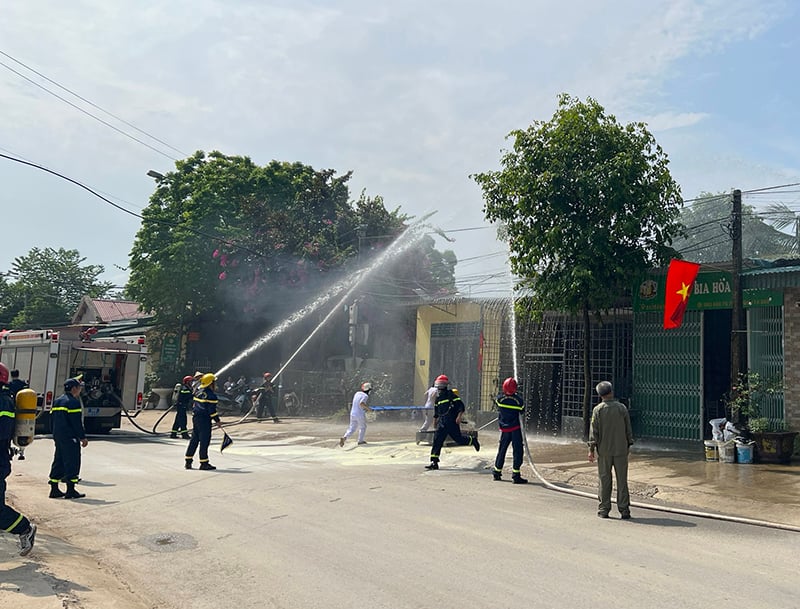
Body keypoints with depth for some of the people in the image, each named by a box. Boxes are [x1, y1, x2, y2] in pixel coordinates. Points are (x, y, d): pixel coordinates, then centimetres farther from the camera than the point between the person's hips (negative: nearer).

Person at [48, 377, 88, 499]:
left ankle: (54, 489, 16)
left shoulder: (57, 401, 16)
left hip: (58, 437, 9)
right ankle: (70, 490, -6)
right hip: (70, 438, -9)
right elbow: (77, 422, -16)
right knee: (72, 462, -5)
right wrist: (83, 437, -12)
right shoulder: (73, 402, -12)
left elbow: (52, 419, 19)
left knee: (58, 462, 14)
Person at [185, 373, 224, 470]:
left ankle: (188, 461, 17)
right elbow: (212, 410, -15)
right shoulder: (211, 395, -14)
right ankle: (204, 463, 0)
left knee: (194, 440, 14)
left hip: (195, 418, 8)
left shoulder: (198, 392, 8)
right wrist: (217, 421, -9)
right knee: (204, 441, -3)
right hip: (204, 420, -8)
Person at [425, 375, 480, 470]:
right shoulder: (438, 397, 14)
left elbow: (461, 406, -11)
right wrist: (435, 419, 30)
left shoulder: (451, 395, -8)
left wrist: (459, 416, -20)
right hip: (442, 423, 6)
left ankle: (472, 440, 32)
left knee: (458, 439, 0)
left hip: (452, 422, -6)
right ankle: (434, 462, -3)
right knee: (437, 441, -4)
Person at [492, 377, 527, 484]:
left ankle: (497, 472, 25)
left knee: (501, 451, 16)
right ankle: (516, 476, -5)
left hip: (504, 429, 4)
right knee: (517, 451, 0)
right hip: (515, 429, -4)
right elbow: (522, 411, 0)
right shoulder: (518, 399, -14)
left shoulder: (500, 398, -7)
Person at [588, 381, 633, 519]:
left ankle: (604, 509, 9)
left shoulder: (598, 410, -4)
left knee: (605, 480, 5)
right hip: (621, 450, 1)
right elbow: (628, 429, 3)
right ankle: (624, 510, 7)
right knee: (622, 480, 5)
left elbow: (594, 430, -7)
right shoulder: (622, 408, 0)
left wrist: (591, 449, -4)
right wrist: (628, 445, 14)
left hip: (604, 451, -1)